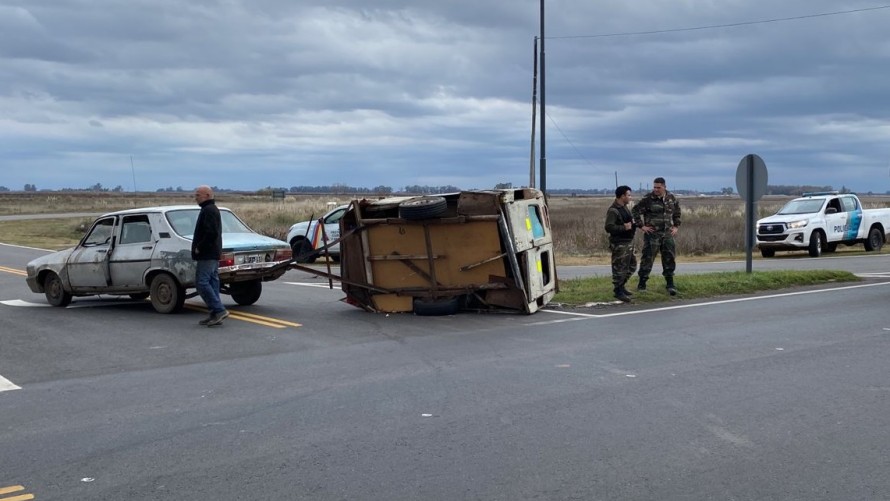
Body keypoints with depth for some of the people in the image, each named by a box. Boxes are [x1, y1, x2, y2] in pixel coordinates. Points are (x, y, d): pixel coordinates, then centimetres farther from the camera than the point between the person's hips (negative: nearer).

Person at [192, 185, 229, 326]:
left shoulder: (208, 210, -13)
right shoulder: (213, 209, 20)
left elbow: (211, 233, -24)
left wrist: (199, 248, -17)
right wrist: (200, 247, 17)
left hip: (207, 255, -11)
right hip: (213, 254, 11)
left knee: (202, 282, -11)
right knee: (212, 282, 10)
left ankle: (219, 310, -14)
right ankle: (216, 314, 11)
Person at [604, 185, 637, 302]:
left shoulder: (624, 207, 13)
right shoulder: (613, 210, -17)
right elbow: (609, 227, -25)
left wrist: (632, 224, 7)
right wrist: (624, 227, -25)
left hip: (628, 242, 10)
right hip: (619, 244, -10)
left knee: (632, 266, 18)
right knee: (620, 268, -4)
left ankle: (620, 285, 32)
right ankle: (618, 291, 7)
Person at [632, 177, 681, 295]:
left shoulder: (671, 198, 6)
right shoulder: (648, 199, -9)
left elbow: (677, 213, 21)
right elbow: (636, 210, -4)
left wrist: (676, 226, 12)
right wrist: (641, 226, -8)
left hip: (667, 233, 4)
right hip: (652, 233, -4)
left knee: (669, 258, 6)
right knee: (647, 258, -2)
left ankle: (670, 284, 15)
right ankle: (641, 284, 7)